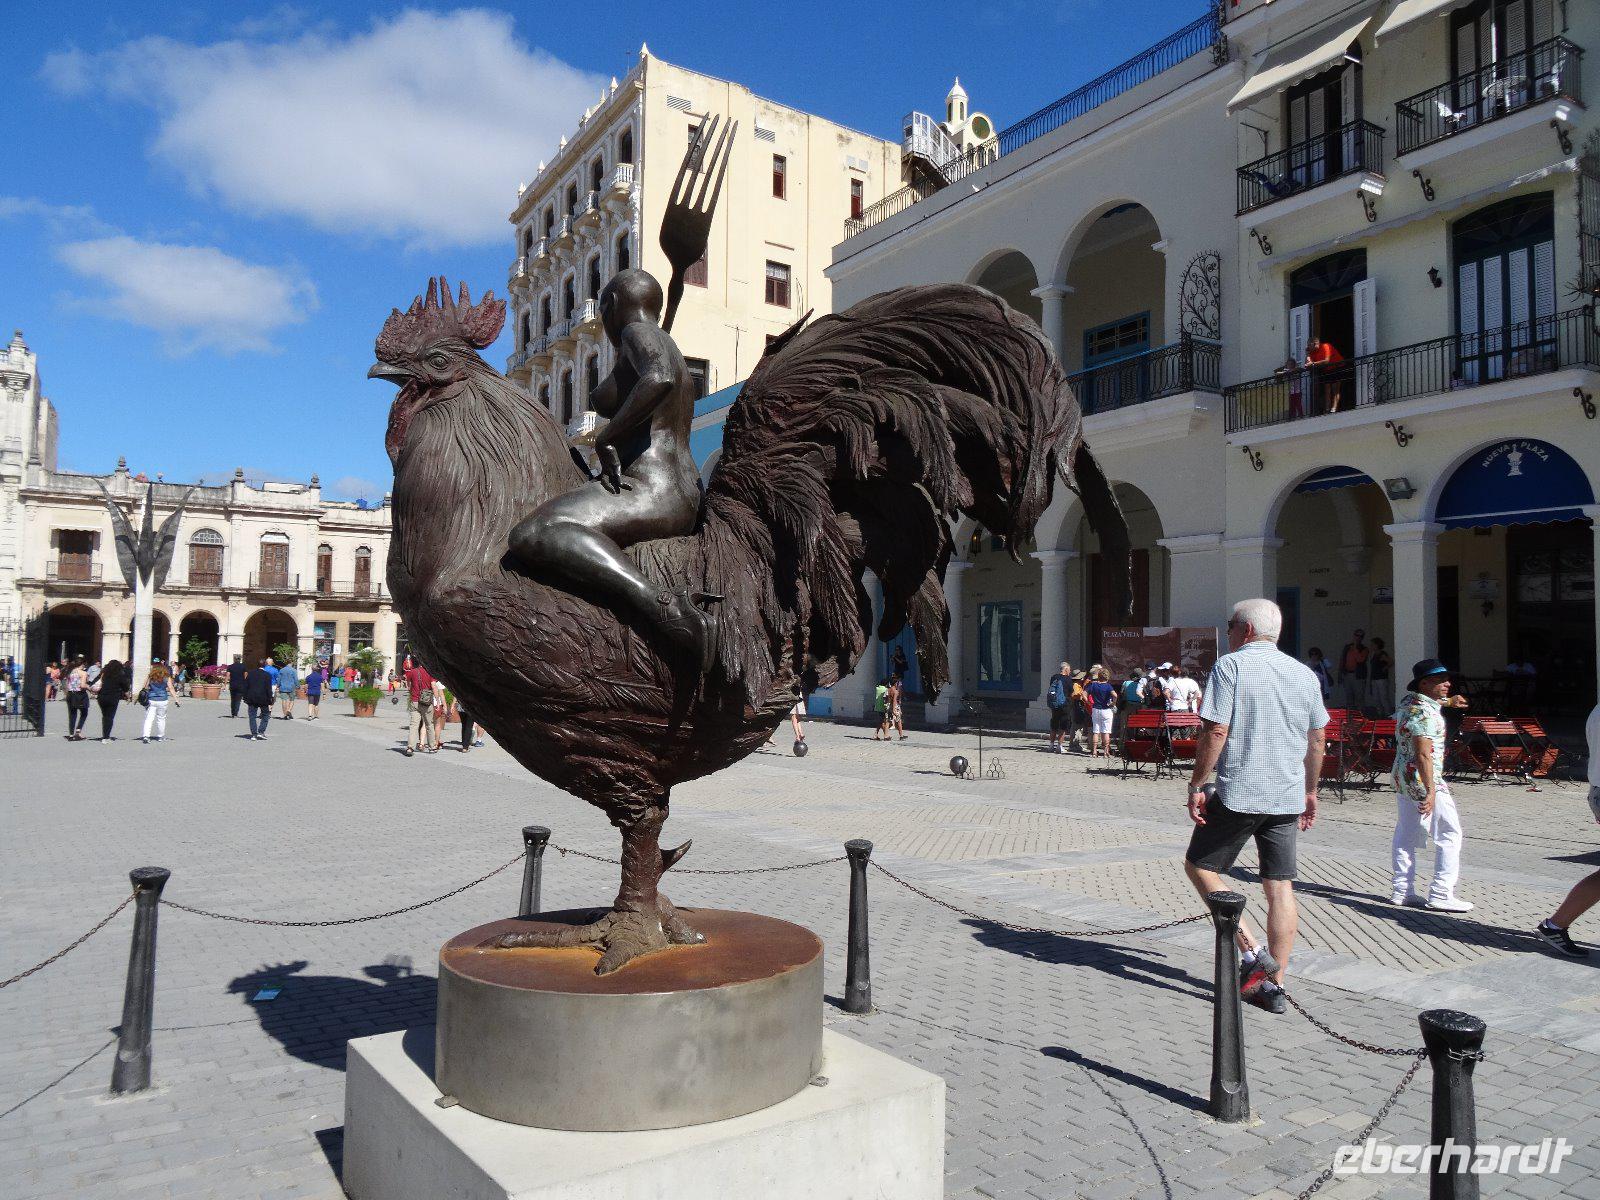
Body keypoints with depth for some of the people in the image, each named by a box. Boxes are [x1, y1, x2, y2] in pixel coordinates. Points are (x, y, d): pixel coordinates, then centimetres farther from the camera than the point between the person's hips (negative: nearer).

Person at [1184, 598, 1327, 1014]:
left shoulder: (1230, 665, -8)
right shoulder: (1304, 674, 11)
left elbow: (1215, 731, -15)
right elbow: (1316, 740, 17)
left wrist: (1196, 785, -8)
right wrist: (1310, 791, 27)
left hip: (1238, 793, -6)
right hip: (1287, 797, 6)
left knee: (1199, 866, 10)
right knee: (1280, 887, 7)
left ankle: (1251, 951, 0)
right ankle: (1273, 987, 11)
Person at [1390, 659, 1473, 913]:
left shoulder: (1408, 699, 9)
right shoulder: (1425, 713, -21)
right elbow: (1423, 755, -27)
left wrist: (1447, 701, 48)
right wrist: (1430, 791, -29)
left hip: (1402, 777, 10)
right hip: (1423, 780, -10)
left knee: (1406, 835, 12)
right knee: (1450, 835, 0)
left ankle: (1402, 891, 16)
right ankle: (1440, 894, -2)